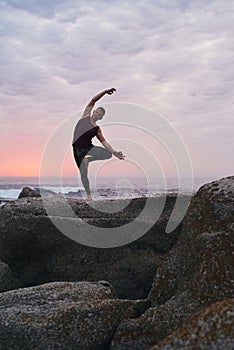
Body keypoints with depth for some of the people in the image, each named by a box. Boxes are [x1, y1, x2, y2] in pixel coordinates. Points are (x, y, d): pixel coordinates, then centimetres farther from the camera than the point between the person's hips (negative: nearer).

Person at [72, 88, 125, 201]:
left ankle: (89, 159, 1)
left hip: (89, 148, 1)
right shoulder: (85, 116, 4)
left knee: (108, 154, -21)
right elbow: (93, 100, 0)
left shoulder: (97, 129, 4)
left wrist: (114, 152, -14)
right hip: (78, 150, -1)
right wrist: (105, 91, -6)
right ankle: (88, 194, 13)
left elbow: (104, 142, -2)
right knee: (83, 174, -5)